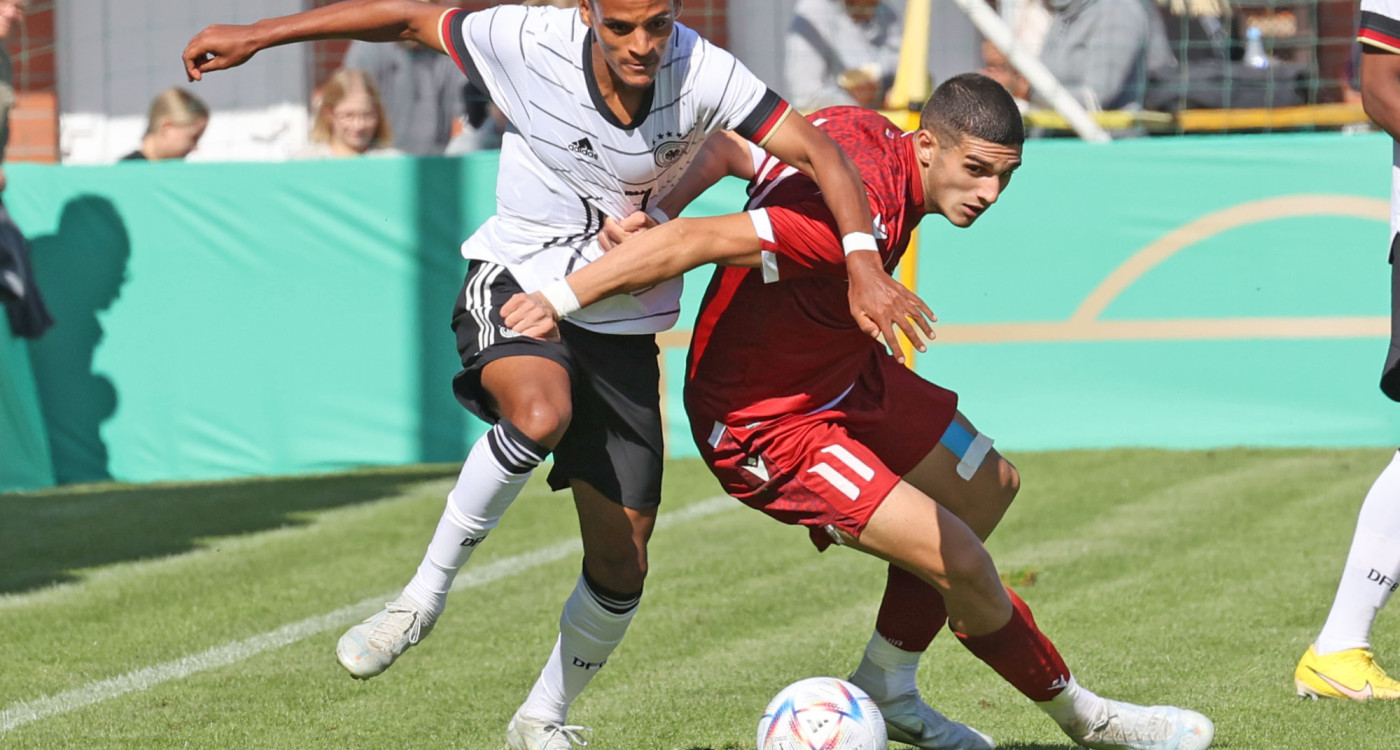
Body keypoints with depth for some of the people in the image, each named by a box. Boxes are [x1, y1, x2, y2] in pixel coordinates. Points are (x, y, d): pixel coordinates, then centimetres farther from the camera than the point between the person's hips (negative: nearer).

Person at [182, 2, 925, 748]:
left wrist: (863, 267, -30)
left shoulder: (701, 75, -19)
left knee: (620, 563, 1)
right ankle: (425, 593, -18)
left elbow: (820, 154, -17)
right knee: (542, 413, -38)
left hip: (622, 319, 2)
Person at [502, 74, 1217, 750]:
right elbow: (698, 241, -38)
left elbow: (721, 148, -7)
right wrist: (562, 299, -35)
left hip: (842, 371, 10)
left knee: (987, 485, 20)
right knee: (961, 564, -14)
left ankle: (882, 689, 30)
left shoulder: (859, 131, -8)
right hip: (767, 425, -10)